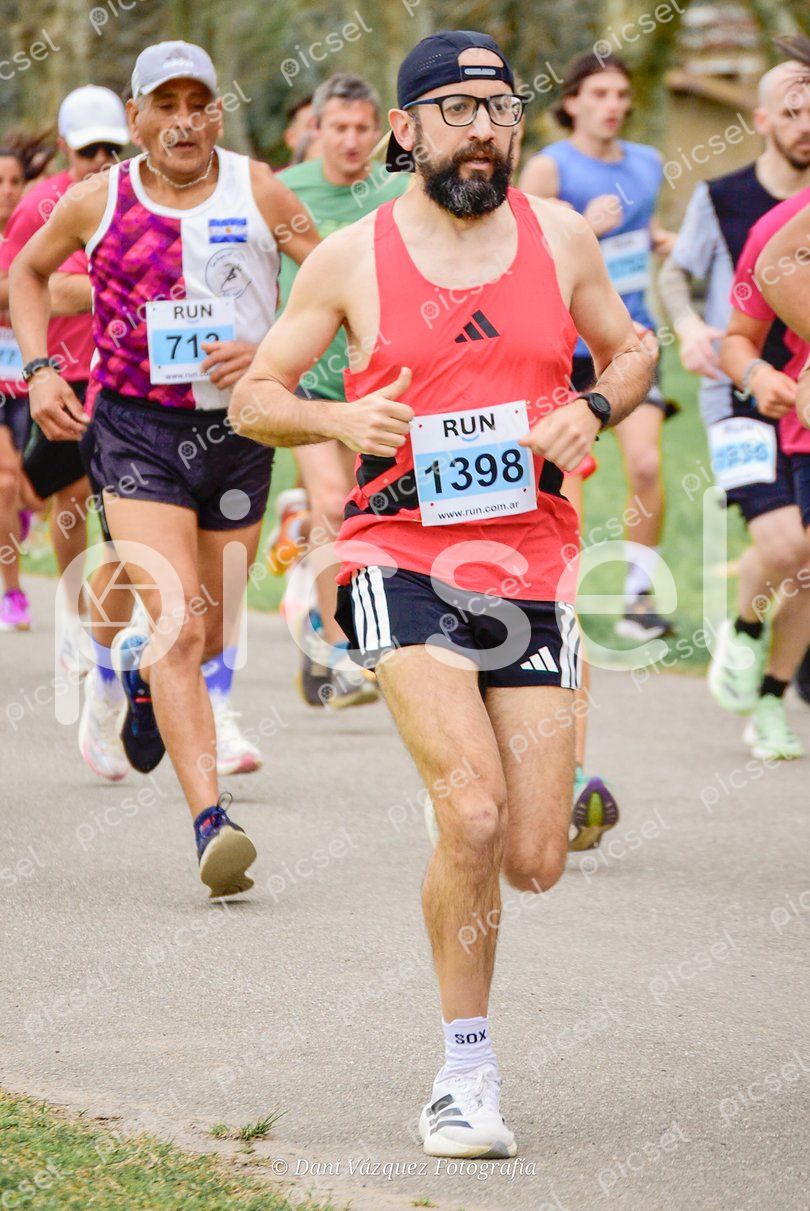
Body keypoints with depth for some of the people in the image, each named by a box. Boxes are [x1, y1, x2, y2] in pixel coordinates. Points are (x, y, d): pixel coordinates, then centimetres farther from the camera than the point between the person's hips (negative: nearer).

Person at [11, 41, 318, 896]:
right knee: (180, 625, -18)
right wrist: (40, 368, 4)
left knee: (209, 633, 15)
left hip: (237, 427, 2)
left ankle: (139, 665, 52)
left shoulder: (257, 192, -2)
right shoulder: (96, 203, -1)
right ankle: (210, 824, -23)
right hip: (137, 431, -2)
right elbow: (28, 272, 17)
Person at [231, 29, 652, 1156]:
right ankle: (468, 1072, -7)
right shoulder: (352, 256, 0)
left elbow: (629, 352, 20)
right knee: (474, 812, -22)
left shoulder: (561, 237, 6)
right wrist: (341, 419, -14)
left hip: (532, 565, 3)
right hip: (403, 556, -3)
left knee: (534, 861, -2)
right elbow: (253, 396, 7)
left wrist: (591, 410, -2)